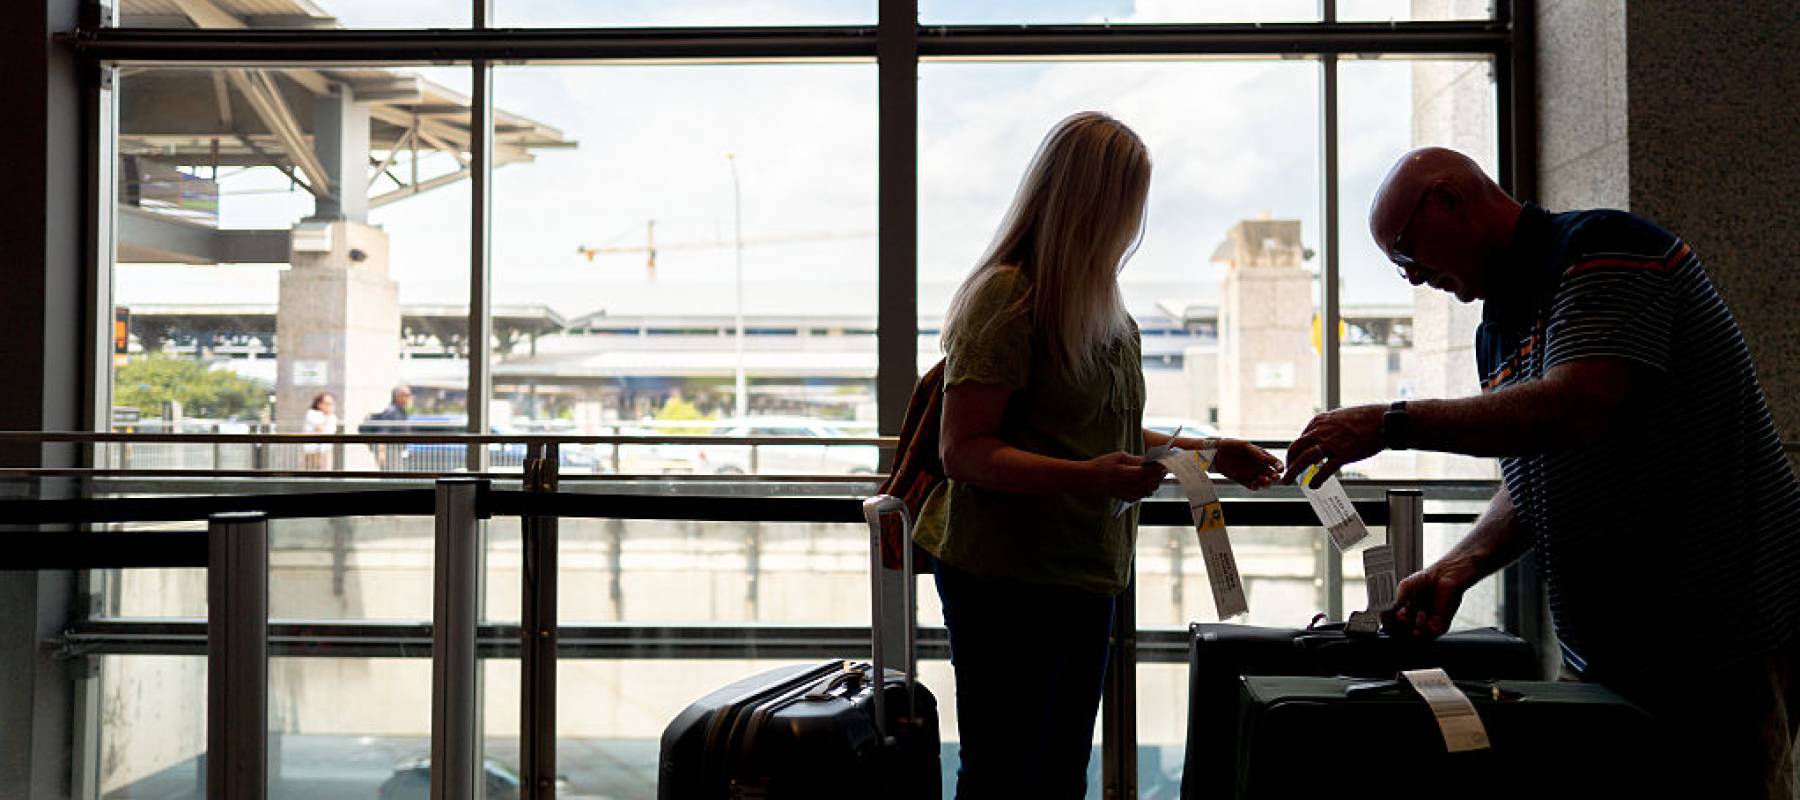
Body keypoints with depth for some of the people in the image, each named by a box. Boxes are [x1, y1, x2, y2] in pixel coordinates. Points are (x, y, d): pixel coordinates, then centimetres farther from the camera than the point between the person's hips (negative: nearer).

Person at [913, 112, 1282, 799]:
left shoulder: (1098, 306, 14)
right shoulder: (1008, 298, -14)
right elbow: (962, 451, -19)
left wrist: (1212, 455, 18)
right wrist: (1083, 478, -30)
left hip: (1084, 580, 9)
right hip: (1005, 584, -9)